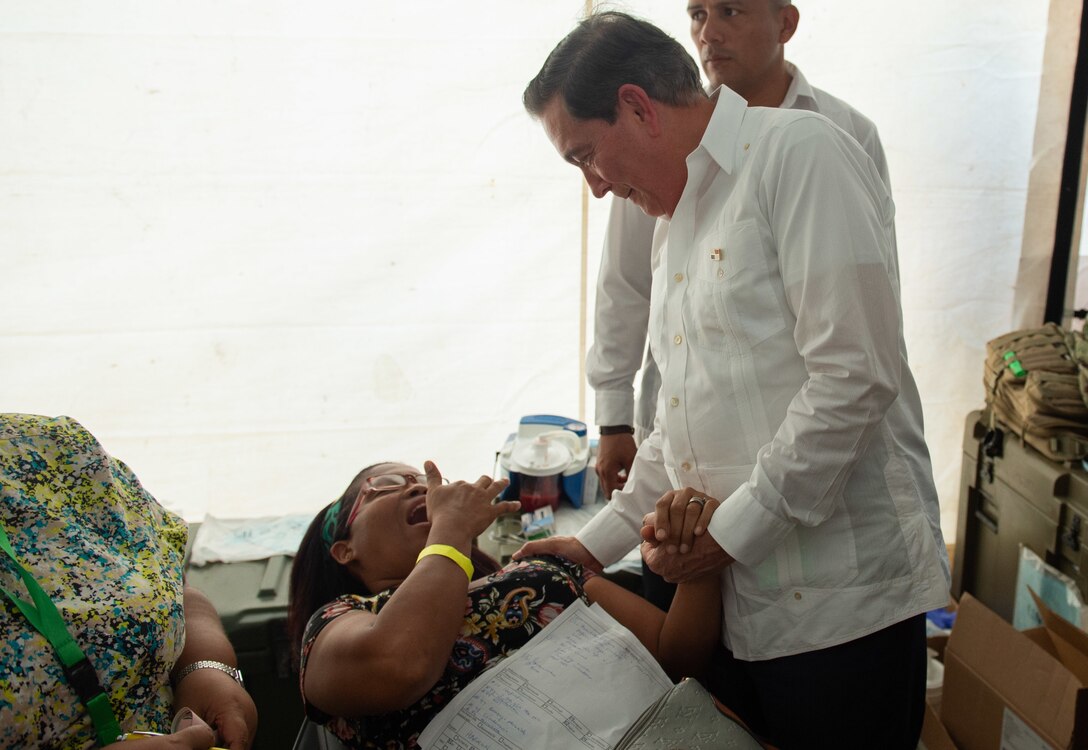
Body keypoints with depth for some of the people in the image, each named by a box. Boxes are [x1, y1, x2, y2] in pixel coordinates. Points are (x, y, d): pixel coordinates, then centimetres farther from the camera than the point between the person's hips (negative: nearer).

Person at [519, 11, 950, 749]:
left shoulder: (801, 152, -10)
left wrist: (730, 531, -15)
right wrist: (596, 542, 15)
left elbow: (855, 376, -20)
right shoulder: (678, 221, 17)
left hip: (843, 602, -8)